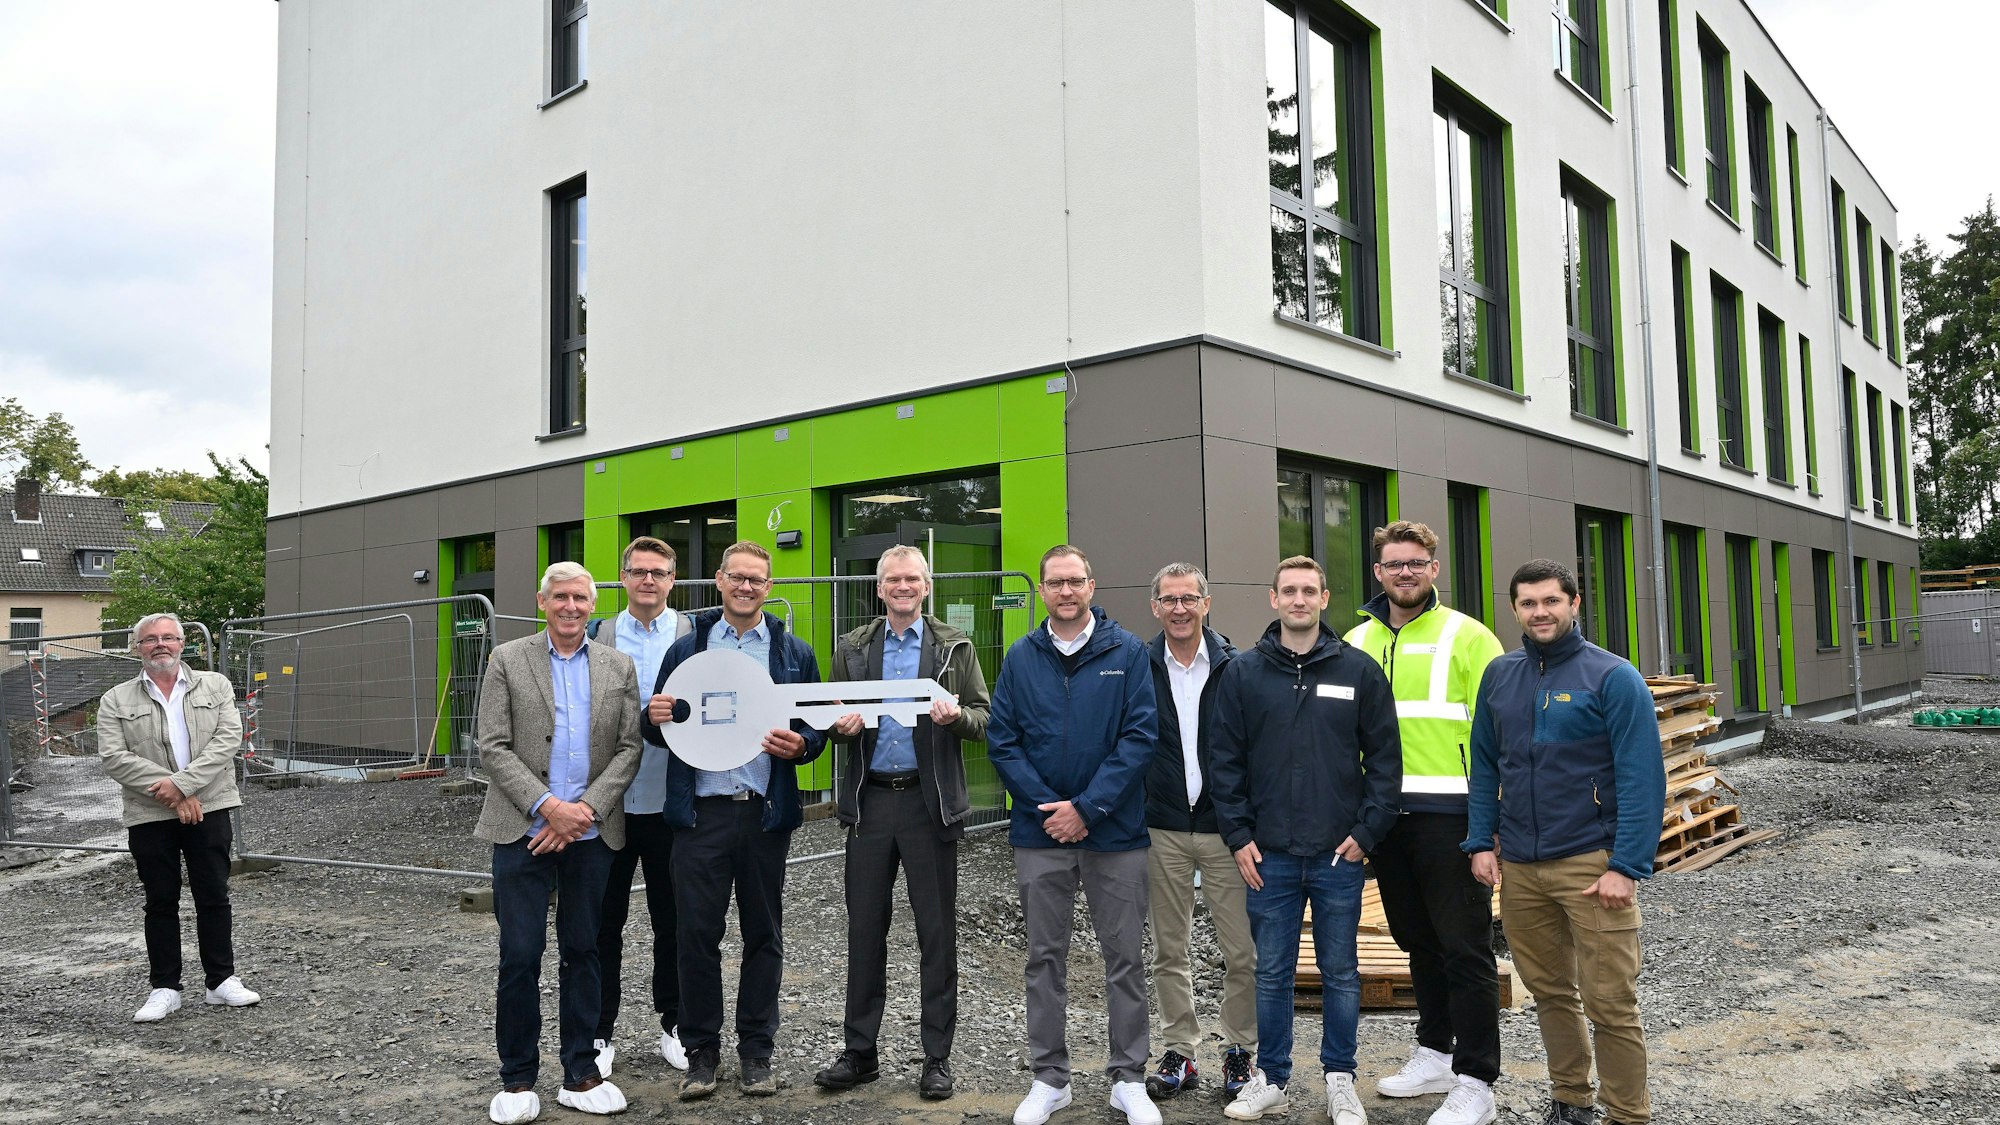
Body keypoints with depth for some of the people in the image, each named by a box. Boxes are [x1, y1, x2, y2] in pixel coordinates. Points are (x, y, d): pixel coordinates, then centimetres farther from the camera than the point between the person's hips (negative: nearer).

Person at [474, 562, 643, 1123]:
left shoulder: (618, 667, 8)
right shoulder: (508, 660, 2)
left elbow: (629, 749, 4)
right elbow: (492, 747, -4)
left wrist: (585, 810, -9)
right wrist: (547, 806, -14)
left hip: (591, 833, 2)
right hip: (523, 830, -2)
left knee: (583, 953, 9)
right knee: (519, 955, -1)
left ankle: (580, 1074, 19)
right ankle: (517, 1078, 14)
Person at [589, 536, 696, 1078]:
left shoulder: (694, 636, 0)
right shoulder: (598, 637, 4)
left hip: (671, 803, -1)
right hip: (609, 804, 1)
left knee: (673, 921, 10)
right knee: (604, 922, 9)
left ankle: (673, 1024, 26)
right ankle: (600, 1032, 23)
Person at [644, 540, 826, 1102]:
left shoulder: (796, 654, 6)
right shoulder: (686, 649, 9)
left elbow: (818, 729, 7)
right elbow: (657, 730, 11)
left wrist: (799, 746, -15)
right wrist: (655, 717, -12)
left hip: (765, 812, 0)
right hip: (700, 812, 0)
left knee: (763, 935, 8)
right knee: (696, 934, 3)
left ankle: (756, 1051, 21)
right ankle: (701, 1050, 18)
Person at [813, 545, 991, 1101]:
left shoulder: (955, 647, 4)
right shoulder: (852, 648, 10)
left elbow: (984, 719, 1)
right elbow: (833, 719, 12)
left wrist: (955, 716, -20)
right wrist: (841, 725, -10)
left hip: (929, 801, -2)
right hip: (870, 801, 2)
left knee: (936, 931, 4)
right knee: (865, 929, 8)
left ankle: (937, 1057, 16)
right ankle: (859, 1053, 21)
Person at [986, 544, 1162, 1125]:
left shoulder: (1127, 653, -2)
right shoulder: (1021, 657, 4)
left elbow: (1140, 736, -8)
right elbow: (1001, 741, 1)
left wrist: (1087, 808, -15)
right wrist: (1047, 805, -11)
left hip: (1115, 832, -2)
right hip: (1039, 835, 2)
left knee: (1125, 957, 7)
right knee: (1045, 957, 10)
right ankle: (1049, 1078, 23)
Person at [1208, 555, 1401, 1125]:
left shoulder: (1359, 671, 1)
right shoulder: (1243, 673, 3)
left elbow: (1385, 757, 2)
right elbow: (1225, 759, 3)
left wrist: (1367, 831, -5)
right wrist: (1238, 836, -2)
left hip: (1339, 853, 0)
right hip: (1269, 854, 1)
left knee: (1340, 972, 10)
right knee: (1272, 972, 9)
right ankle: (1271, 1079, 23)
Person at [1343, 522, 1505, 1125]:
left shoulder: (1467, 637, -3)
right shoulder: (1355, 642, 11)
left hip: (1449, 817, -5)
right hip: (1385, 819, 5)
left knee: (1464, 949, 0)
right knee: (1419, 944, 18)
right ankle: (1434, 1054, 32)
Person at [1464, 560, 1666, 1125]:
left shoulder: (1614, 677, -7)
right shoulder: (1499, 676, 9)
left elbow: (1643, 778, -11)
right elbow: (1484, 766, 15)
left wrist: (1626, 867, -17)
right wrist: (1481, 842, 6)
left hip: (1591, 864, -5)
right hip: (1518, 866, 5)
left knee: (1610, 1004, -1)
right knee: (1549, 992, 16)